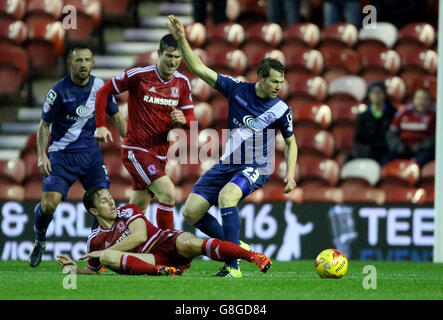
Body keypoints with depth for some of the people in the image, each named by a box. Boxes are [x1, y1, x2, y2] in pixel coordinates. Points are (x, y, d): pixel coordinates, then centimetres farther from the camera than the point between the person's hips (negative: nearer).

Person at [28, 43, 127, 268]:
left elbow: (117, 118, 13)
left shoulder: (100, 87, 1)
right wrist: (42, 155, -13)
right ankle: (39, 239, 13)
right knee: (49, 203, -17)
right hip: (61, 154, -3)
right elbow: (44, 125, -2)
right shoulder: (58, 91, -10)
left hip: (90, 152, 3)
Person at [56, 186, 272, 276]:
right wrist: (74, 269, 2)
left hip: (166, 241, -1)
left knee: (189, 244, -36)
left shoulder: (128, 211, 12)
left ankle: (253, 256, -41)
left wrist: (104, 252, -4)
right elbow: (94, 270, 24)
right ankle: (159, 271, -51)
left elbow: (139, 236, -5)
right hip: (148, 260, 1)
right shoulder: (95, 240, 17)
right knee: (106, 256, -26)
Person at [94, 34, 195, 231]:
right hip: (136, 150, -6)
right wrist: (100, 125, -8)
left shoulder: (182, 83, 5)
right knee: (168, 193, -23)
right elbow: (104, 92, -2)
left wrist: (183, 120, -16)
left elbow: (191, 118, 8)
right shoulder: (138, 75, -11)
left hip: (159, 154, 6)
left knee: (136, 212, 10)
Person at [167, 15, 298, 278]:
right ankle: (235, 245, 17)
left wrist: (290, 175, -3)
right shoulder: (237, 89, -4)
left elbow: (291, 142, 9)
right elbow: (199, 69, -5)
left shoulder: (281, 109, -7)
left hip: (256, 168, -5)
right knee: (191, 212, -2)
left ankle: (233, 266, -33)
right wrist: (182, 40, -17)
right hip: (228, 164, 5)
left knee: (226, 195, -35)